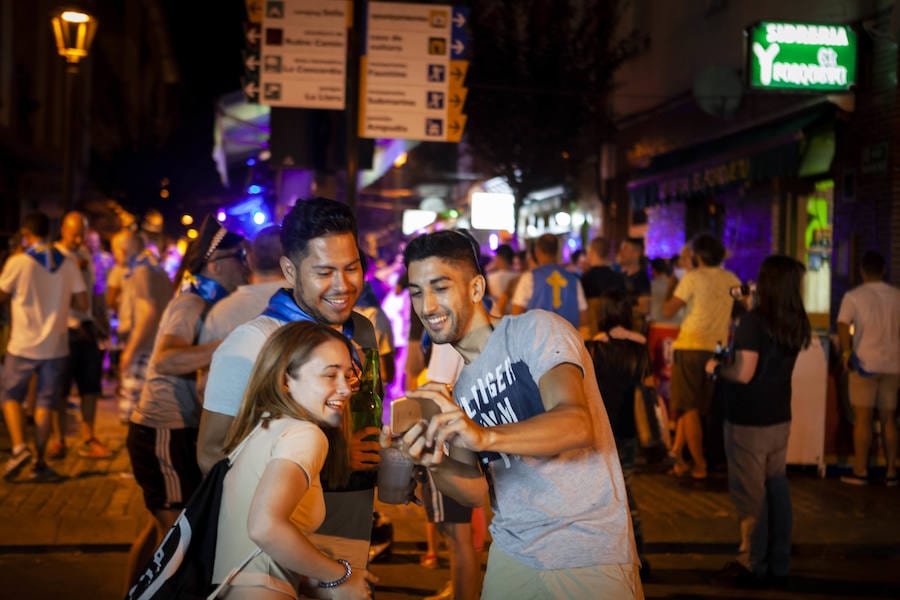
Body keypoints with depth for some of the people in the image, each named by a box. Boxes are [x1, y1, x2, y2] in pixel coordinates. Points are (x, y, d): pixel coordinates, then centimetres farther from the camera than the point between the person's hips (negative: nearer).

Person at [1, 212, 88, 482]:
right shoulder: (68, 264, 0)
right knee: (45, 403, 8)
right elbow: (82, 303, 1)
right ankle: (39, 463, 7)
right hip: (56, 346, 2)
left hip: (23, 346, -2)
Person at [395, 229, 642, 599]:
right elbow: (475, 491, 2)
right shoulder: (458, 389, 10)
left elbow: (578, 423, -27)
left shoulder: (536, 329, -11)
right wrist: (433, 463, -20)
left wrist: (486, 436, -42)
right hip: (511, 555, 6)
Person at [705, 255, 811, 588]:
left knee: (750, 494, 1)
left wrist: (715, 367, -5)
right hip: (780, 419, 8)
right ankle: (778, 562, 22)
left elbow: (744, 373, -22)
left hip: (748, 422, -8)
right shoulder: (796, 323, 5)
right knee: (777, 488, 14)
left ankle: (753, 566, 9)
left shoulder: (754, 321, -19)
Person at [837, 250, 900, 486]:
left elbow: (843, 325, -17)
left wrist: (846, 353, -16)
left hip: (865, 363, -3)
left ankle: (860, 471, 3)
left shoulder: (853, 296, -4)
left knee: (862, 417, 1)